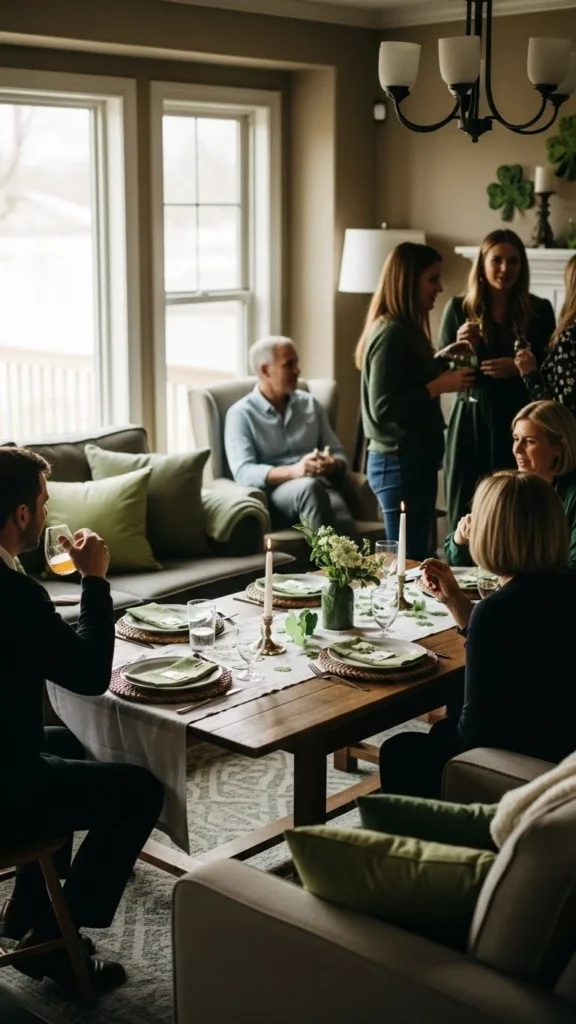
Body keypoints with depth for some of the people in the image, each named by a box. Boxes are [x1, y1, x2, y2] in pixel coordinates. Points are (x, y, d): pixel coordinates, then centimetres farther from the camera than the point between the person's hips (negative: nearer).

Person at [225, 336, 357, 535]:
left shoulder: (310, 404, 19)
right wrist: (294, 470, -24)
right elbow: (243, 473, -9)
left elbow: (339, 455, 19)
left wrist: (332, 465, -8)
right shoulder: (241, 414, 5)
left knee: (344, 525, -35)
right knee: (309, 486, -40)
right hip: (273, 496, -3)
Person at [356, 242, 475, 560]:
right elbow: (382, 408, -22)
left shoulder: (404, 329, 12)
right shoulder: (390, 333, -17)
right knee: (408, 562, -5)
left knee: (418, 558, 11)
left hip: (411, 460, 10)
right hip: (400, 463, -10)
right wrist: (440, 386, -19)